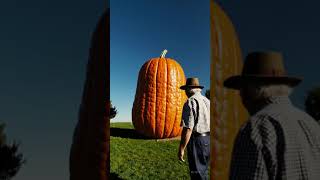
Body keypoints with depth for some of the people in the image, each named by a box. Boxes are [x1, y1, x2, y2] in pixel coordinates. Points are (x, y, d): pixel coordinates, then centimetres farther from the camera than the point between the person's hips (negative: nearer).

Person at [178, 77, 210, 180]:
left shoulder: (190, 102, -14)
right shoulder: (207, 101, 12)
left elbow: (188, 129, -21)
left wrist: (181, 149, -16)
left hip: (197, 140, -8)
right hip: (208, 139, 8)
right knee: (203, 171, 22)